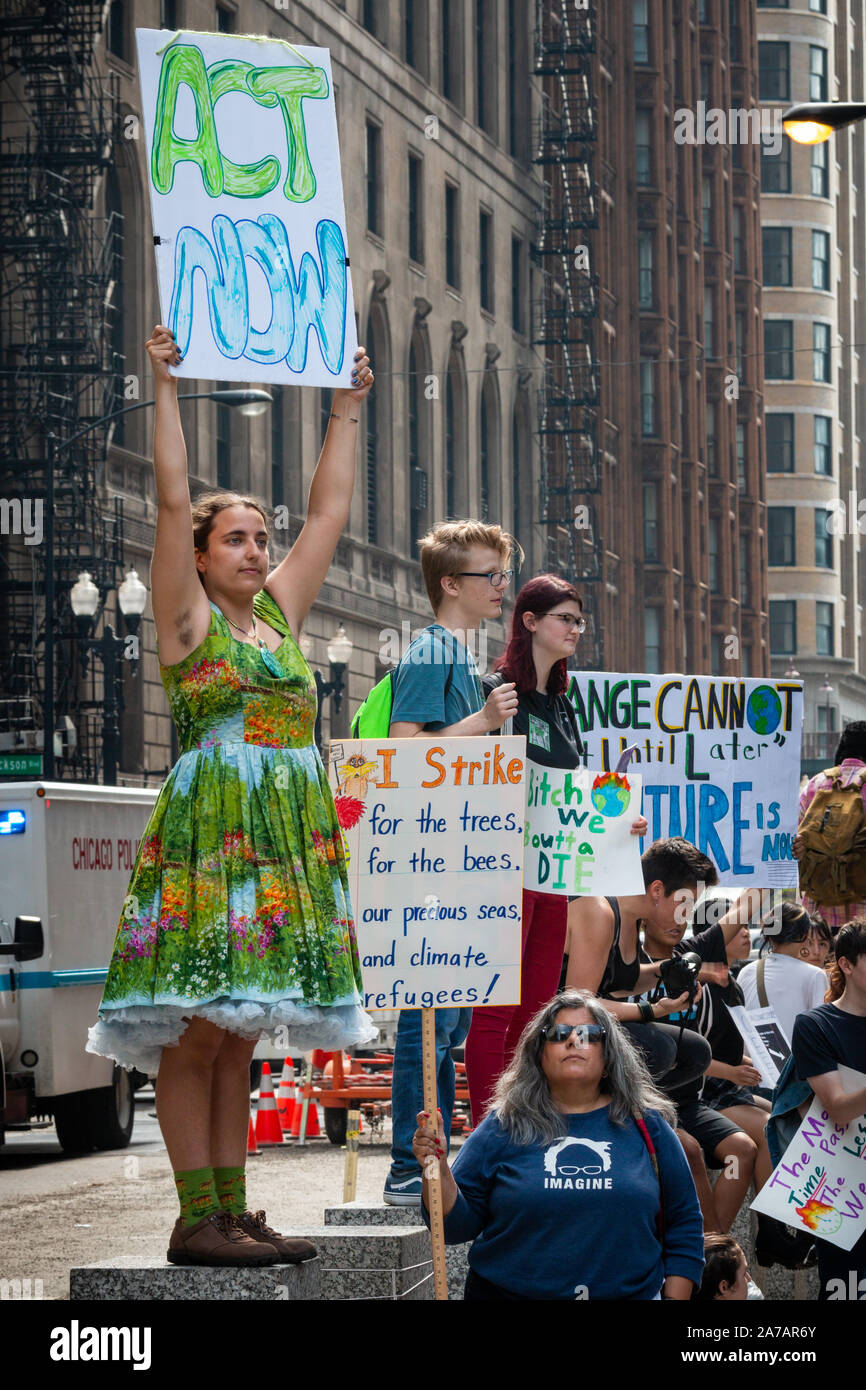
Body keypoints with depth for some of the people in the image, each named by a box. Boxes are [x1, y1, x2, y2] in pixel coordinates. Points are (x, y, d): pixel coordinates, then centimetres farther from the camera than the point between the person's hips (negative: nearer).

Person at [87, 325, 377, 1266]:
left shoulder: (279, 612, 17)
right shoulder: (189, 618, 2)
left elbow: (329, 511, 21)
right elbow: (172, 499, -5)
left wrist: (347, 410, 22)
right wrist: (166, 390, -6)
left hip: (288, 836, 6)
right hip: (207, 830, -6)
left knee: (236, 1035, 8)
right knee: (195, 1031, -8)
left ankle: (233, 1211, 8)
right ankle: (197, 1220, -9)